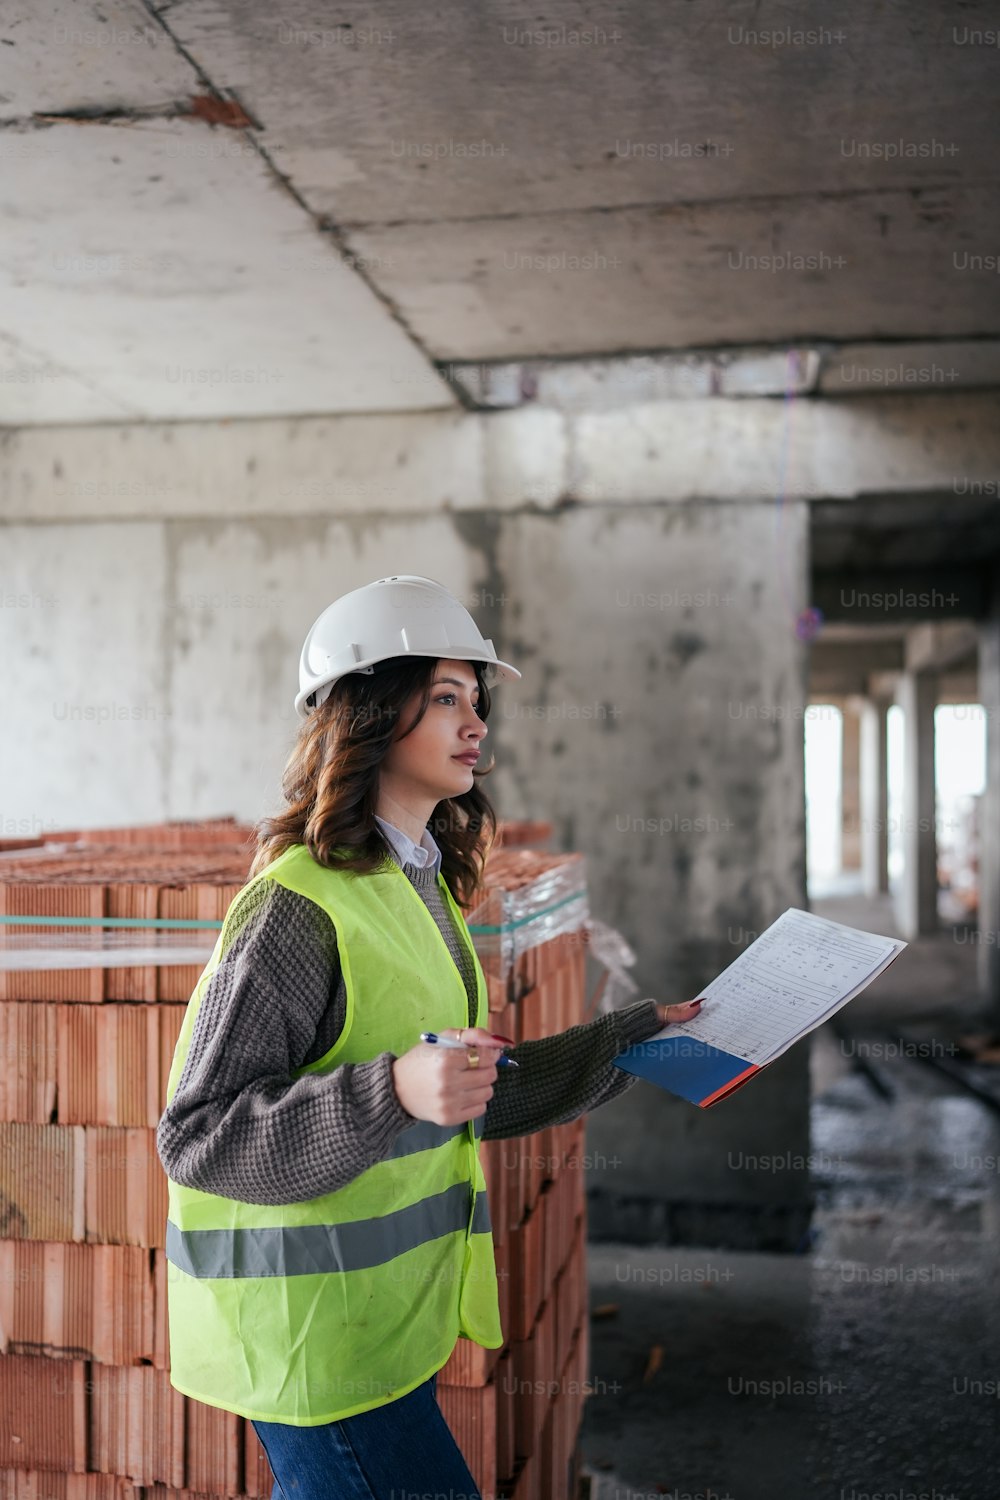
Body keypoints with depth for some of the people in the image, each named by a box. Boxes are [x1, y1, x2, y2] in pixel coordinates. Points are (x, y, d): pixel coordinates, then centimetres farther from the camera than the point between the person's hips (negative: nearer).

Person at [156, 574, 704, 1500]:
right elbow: (194, 1135, -21)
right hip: (313, 1331, -8)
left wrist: (631, 1038, 11)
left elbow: (472, 1099, 15)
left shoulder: (421, 887, 10)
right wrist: (394, 1093, -33)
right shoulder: (301, 906, -19)